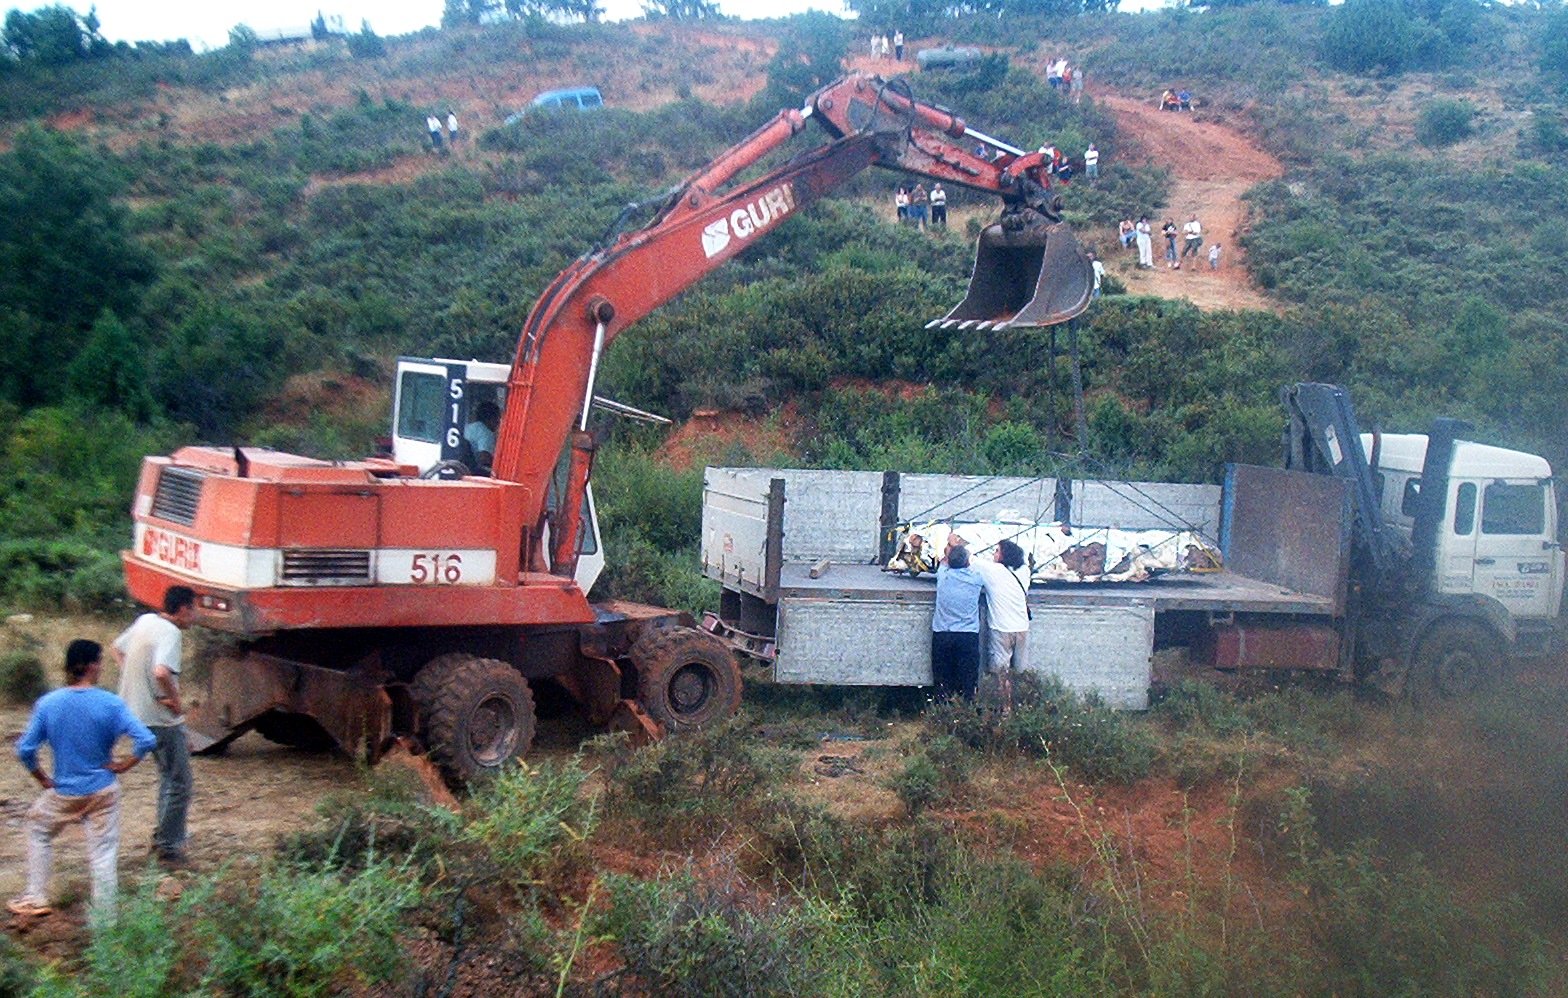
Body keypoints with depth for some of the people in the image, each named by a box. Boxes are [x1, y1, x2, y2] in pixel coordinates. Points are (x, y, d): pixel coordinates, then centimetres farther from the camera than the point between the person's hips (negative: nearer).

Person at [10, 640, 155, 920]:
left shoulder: (47, 704, -8)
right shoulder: (110, 704, -13)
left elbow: (25, 749, -7)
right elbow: (146, 740, -20)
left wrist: (43, 779, 7)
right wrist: (123, 765, -5)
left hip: (64, 792, 1)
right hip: (103, 792, -1)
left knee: (37, 829, 26)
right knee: (103, 853, 7)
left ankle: (36, 897, 24)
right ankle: (105, 916, 9)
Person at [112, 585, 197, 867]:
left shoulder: (145, 621, 7)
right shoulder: (170, 633, -20)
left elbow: (116, 648, 22)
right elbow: (161, 672, -36)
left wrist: (133, 676, 13)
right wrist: (175, 700, -19)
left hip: (137, 712, 9)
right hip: (161, 719, -9)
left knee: (170, 775, 24)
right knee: (179, 783, 2)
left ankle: (164, 836, 31)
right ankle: (169, 848, 7)